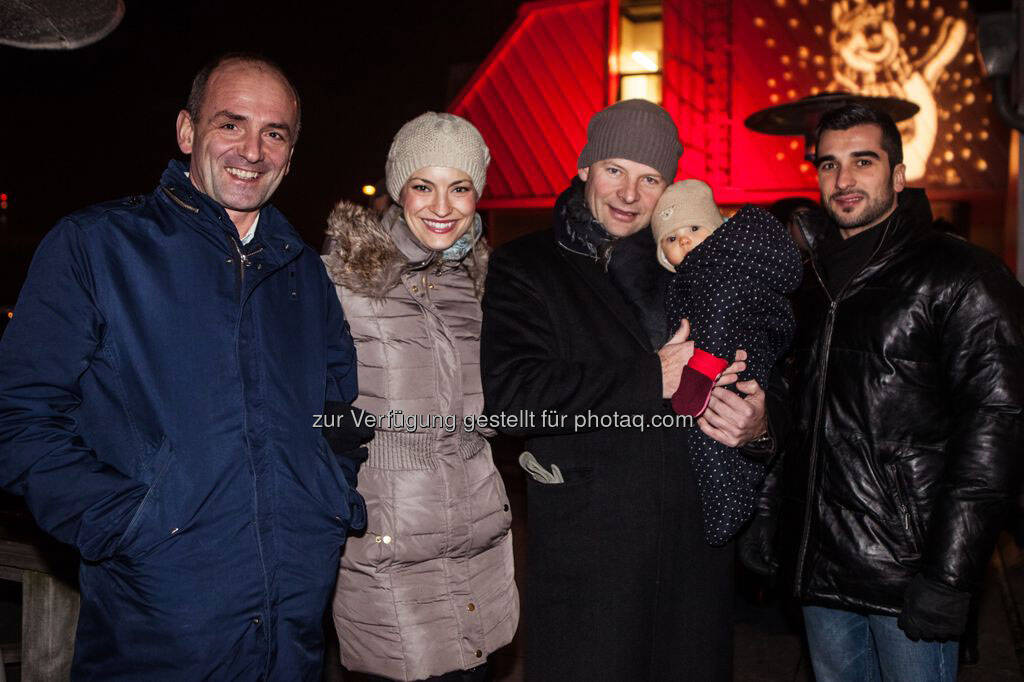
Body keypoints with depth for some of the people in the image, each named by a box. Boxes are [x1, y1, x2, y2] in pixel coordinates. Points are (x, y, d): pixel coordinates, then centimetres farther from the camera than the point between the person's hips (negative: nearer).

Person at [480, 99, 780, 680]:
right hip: (588, 540, -3)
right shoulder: (526, 267, -1)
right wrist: (650, 379, -15)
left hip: (698, 534, 4)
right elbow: (512, 395, -16)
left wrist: (760, 422, -10)